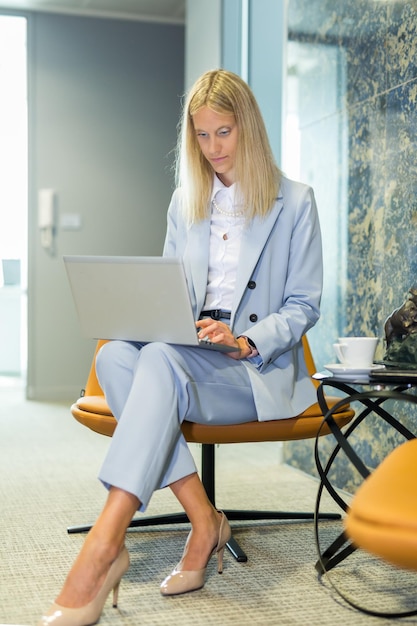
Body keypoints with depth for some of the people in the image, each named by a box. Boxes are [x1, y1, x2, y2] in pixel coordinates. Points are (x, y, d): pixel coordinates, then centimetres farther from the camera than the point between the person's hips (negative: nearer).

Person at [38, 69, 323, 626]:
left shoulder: (294, 201, 5)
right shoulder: (185, 202, 19)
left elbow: (303, 306, 2)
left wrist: (245, 342, -16)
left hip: (258, 370, -5)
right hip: (185, 357, 5)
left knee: (160, 360, -36)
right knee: (114, 354, -30)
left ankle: (104, 548, -44)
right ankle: (204, 521, -28)